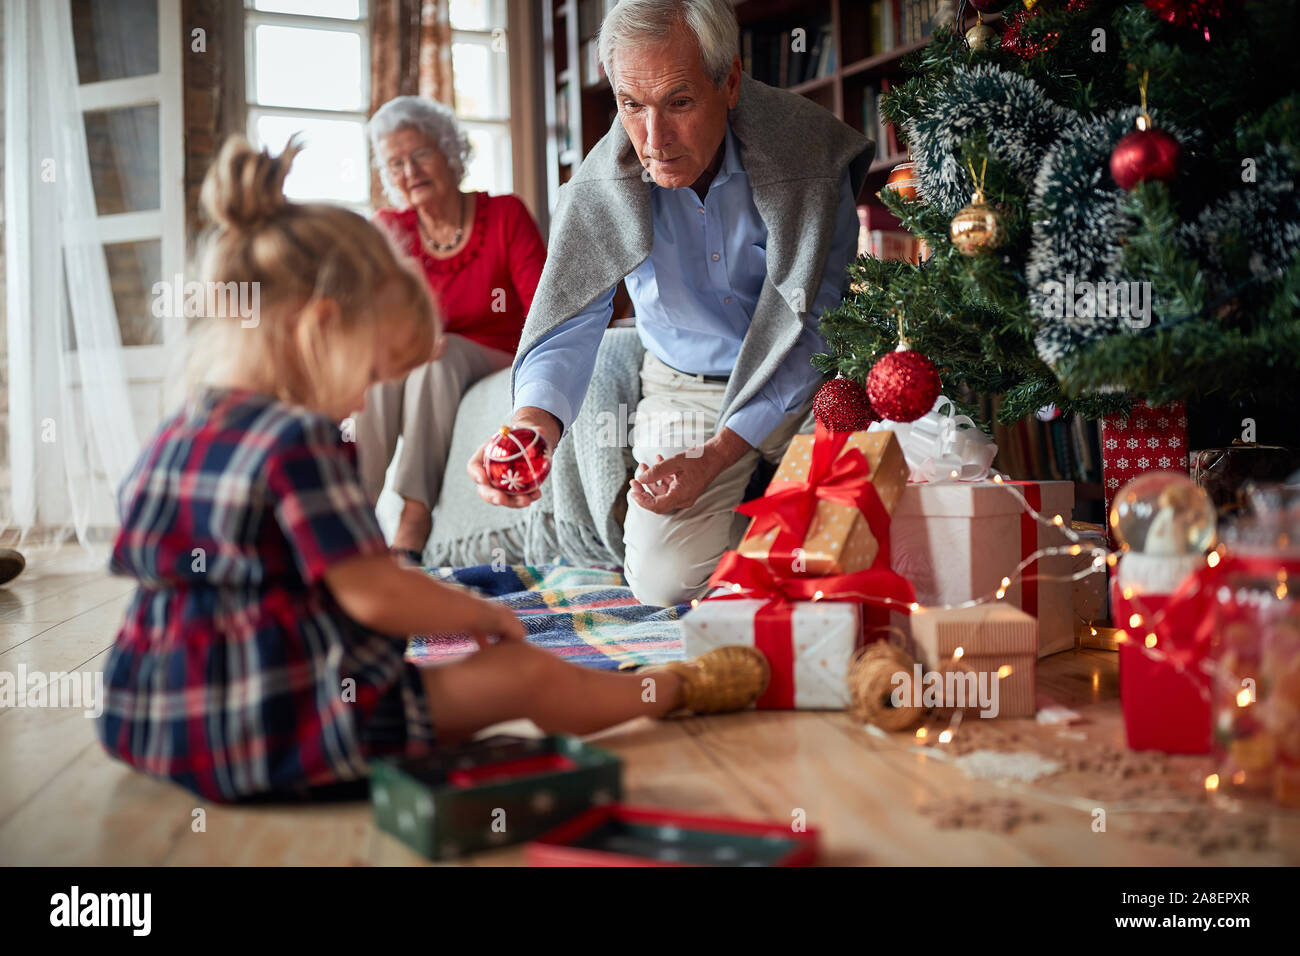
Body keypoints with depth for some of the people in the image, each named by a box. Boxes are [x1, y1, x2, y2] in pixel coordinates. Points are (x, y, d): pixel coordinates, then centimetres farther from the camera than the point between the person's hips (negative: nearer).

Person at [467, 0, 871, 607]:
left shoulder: (808, 154, -21)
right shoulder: (600, 186, -15)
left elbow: (814, 328, -17)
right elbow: (568, 323, -15)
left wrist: (716, 456, -25)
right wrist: (533, 421, -39)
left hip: (803, 383, -1)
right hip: (686, 389, 2)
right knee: (665, 580, -9)